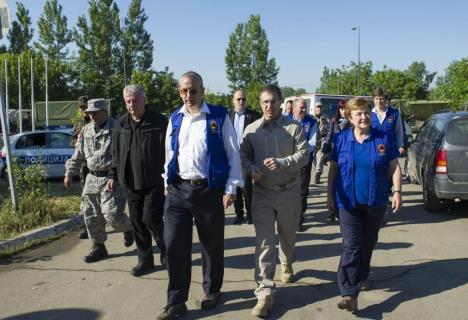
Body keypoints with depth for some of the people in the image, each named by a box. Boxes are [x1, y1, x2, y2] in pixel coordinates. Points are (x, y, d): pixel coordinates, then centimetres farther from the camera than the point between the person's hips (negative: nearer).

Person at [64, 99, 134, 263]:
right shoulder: (86, 130, 10)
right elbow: (78, 155, 17)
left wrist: (114, 177, -23)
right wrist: (69, 173, 10)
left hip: (112, 178, -6)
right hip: (92, 178, 7)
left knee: (112, 214, -11)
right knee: (91, 215, 8)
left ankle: (128, 227, 21)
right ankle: (98, 247, 22)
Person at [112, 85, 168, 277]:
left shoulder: (158, 121, -7)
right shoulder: (121, 124, 8)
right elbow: (115, 152, 13)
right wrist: (114, 175, 8)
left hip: (154, 182, -5)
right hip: (131, 182, 5)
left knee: (151, 218, -7)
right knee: (137, 222, 9)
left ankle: (166, 250, 20)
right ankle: (145, 259, 22)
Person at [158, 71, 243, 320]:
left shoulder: (219, 117, -4)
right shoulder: (175, 119, 9)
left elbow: (233, 153, -4)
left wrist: (231, 188, -7)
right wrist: (168, 182, 14)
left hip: (209, 189, -3)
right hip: (178, 189, 3)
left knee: (212, 244, 10)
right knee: (174, 244, 2)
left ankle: (212, 291, 31)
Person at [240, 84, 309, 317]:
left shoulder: (293, 127, -2)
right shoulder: (251, 129, 3)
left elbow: (304, 154, -9)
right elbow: (244, 155, 8)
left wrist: (282, 163, -24)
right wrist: (251, 168, -13)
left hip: (289, 192, 0)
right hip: (262, 193, 0)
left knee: (287, 235, 19)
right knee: (264, 242, -6)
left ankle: (286, 264, 52)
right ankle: (265, 293, -4)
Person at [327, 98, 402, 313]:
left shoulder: (382, 139, 0)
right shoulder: (341, 139, 0)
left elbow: (394, 167, 3)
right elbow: (333, 169, 5)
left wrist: (397, 192, -4)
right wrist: (330, 194, 4)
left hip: (375, 202, 2)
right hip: (348, 201, -1)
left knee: (368, 243, 15)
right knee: (351, 246, -9)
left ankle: (362, 277, 39)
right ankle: (349, 294, -11)